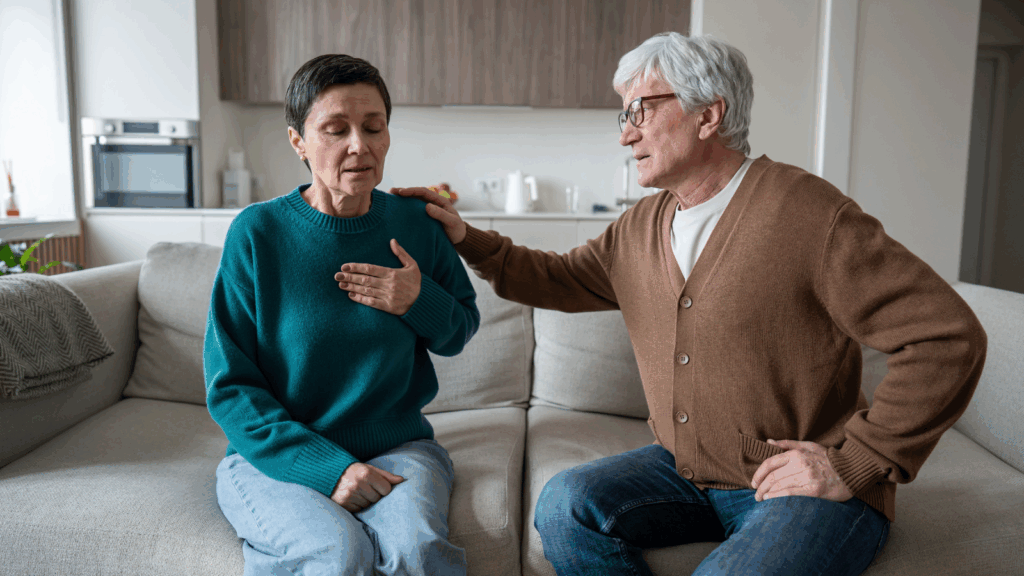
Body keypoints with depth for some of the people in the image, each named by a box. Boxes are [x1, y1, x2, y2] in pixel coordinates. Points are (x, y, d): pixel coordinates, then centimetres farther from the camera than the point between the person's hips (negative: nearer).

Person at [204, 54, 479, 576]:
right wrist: (327, 467, -19)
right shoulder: (256, 233, -9)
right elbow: (228, 386, -8)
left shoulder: (415, 225, -1)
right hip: (276, 455, -2)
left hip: (397, 447, 2)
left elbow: (459, 332, 13)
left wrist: (422, 302, -12)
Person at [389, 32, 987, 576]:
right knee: (566, 504, -13)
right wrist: (466, 237, 10)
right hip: (686, 472, 6)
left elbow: (948, 335, -18)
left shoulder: (809, 213, -17)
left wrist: (855, 463, -17)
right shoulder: (641, 228, 5)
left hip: (803, 487, -5)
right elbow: (557, 279, 19)